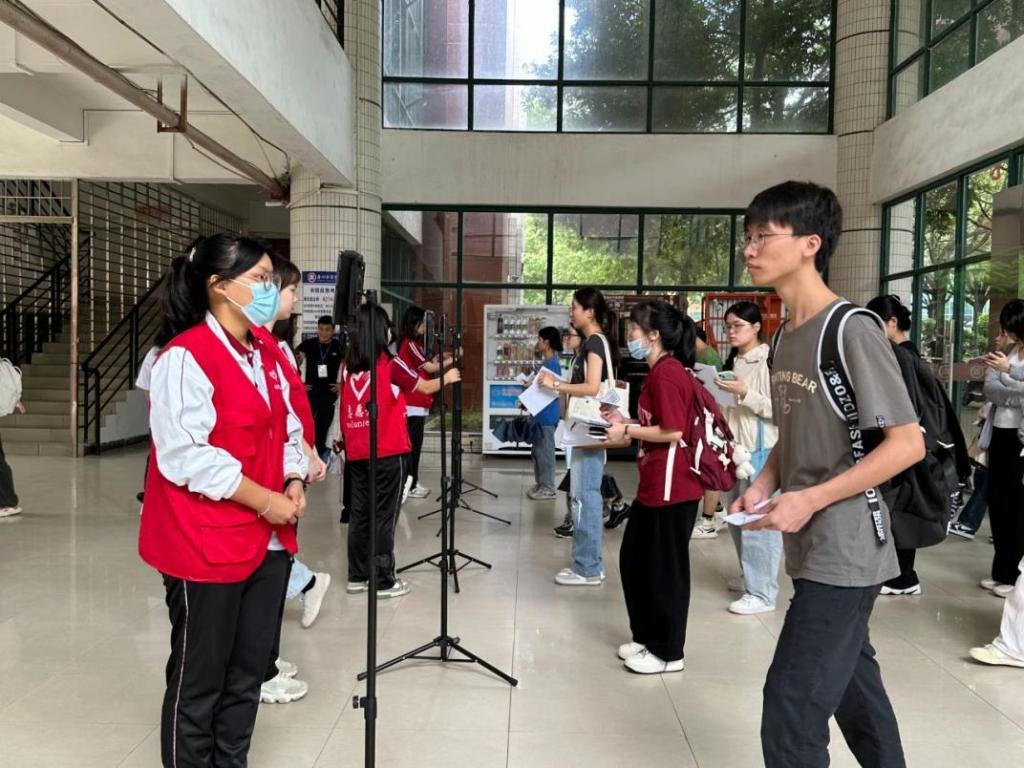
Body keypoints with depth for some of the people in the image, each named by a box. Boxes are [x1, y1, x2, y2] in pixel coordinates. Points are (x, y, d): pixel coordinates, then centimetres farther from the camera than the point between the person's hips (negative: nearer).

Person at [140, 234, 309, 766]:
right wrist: (264, 499, -19)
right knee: (199, 681, 8)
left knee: (248, 674, 17)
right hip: (206, 546, -8)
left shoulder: (266, 354, 11)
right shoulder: (185, 357, -15)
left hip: (268, 540, 8)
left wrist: (293, 482, 0)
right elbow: (185, 456, -22)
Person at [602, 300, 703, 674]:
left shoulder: (667, 373, -17)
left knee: (665, 568, 2)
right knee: (634, 559, 17)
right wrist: (625, 421, 10)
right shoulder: (661, 371, 15)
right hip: (654, 485, 10)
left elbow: (673, 432, -22)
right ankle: (647, 637, 32)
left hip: (672, 488, -10)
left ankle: (668, 652, 17)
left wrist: (627, 431, -12)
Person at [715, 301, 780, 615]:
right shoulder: (733, 361, 13)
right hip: (735, 448, 8)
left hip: (761, 451, -8)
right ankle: (750, 577, 31)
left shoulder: (770, 361, -11)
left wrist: (745, 393, -22)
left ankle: (762, 593, 3)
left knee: (759, 520, -5)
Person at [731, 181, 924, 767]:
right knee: (852, 687, 23)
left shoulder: (852, 330, -16)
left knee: (791, 709, -5)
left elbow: (907, 444, -18)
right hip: (813, 549, 8)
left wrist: (810, 500, -22)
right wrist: (764, 486, 0)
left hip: (844, 553, -8)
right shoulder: (784, 337, 9)